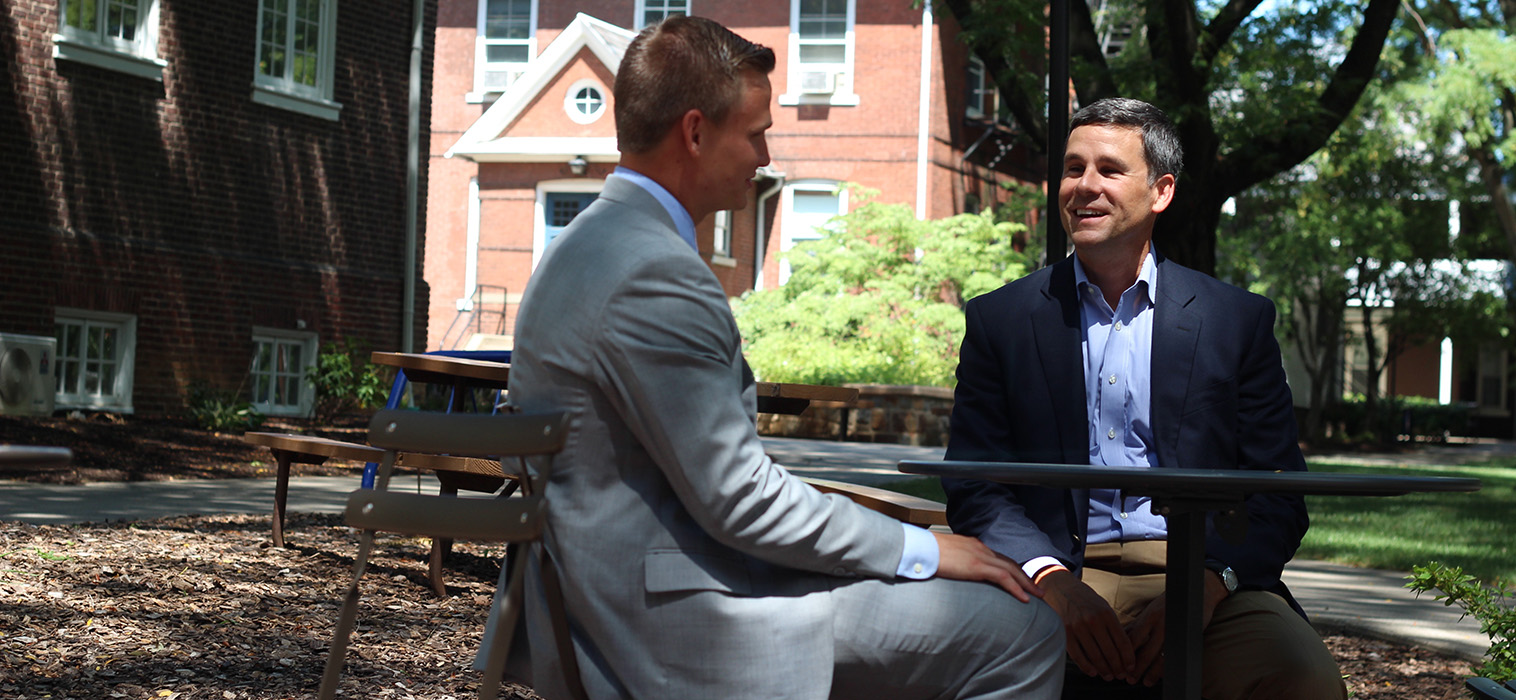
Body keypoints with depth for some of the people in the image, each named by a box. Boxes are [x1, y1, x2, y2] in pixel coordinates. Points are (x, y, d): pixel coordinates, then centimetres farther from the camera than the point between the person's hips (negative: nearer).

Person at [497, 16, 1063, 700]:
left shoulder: (588, 247, 14)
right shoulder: (653, 272, -20)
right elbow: (738, 497, -21)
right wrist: (921, 551, -11)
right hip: (675, 622, -11)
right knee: (1022, 627, -11)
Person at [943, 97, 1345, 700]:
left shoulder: (1239, 321, 11)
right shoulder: (999, 321, 11)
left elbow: (1278, 497, 7)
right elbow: (974, 489, 5)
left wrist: (1206, 585, -13)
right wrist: (1054, 583, -15)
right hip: (1059, 576, -1)